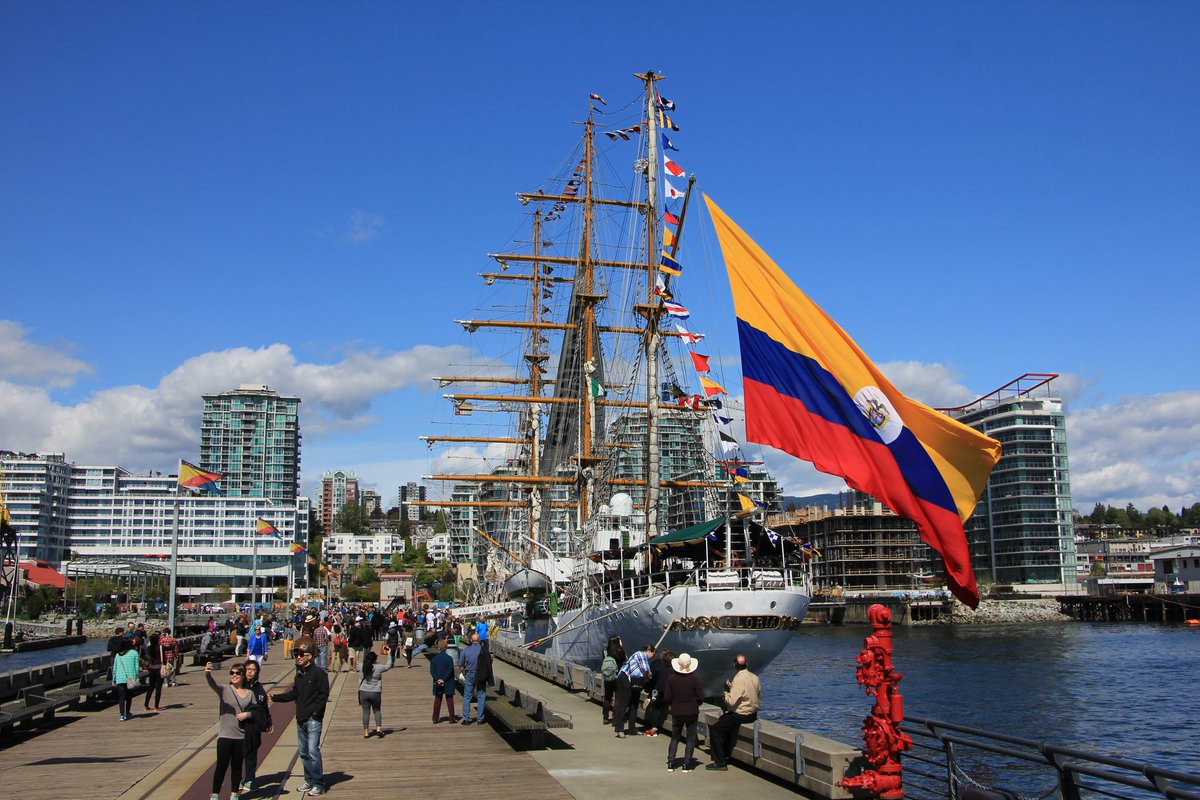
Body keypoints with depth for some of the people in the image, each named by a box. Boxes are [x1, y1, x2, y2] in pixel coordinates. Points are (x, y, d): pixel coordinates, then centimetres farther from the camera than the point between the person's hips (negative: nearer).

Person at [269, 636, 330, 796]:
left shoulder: (319, 673, -11)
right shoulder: (299, 674, 13)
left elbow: (324, 695, -13)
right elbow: (294, 694, 19)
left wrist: (314, 712, -17)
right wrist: (275, 698, 14)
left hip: (313, 719, -8)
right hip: (300, 719, 8)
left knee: (313, 751, -10)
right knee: (304, 752, 12)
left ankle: (319, 784, -3)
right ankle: (309, 781, 23)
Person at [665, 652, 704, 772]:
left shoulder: (671, 678, -10)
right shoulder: (694, 679, -12)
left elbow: (668, 697, -5)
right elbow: (701, 698, -8)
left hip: (676, 712, 2)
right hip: (692, 712, -2)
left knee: (675, 737, 16)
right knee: (691, 738, 10)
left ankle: (670, 763, 10)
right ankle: (686, 764, 7)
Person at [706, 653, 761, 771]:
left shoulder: (739, 679, -23)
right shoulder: (755, 677, 2)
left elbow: (731, 702, -26)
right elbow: (759, 696, 14)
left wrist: (727, 691, -9)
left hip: (741, 715, -9)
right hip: (753, 714, 9)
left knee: (714, 729, -1)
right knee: (723, 720, 31)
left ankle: (720, 762, -2)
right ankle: (727, 755, 36)